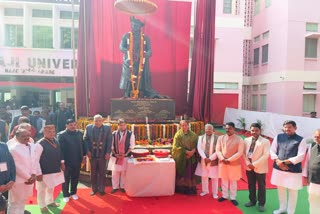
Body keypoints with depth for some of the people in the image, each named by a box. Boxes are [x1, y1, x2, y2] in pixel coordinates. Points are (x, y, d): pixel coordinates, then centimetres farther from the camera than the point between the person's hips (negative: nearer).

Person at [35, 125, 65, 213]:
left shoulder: (56, 142, 1)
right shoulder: (40, 144, -21)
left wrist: (62, 163, 12)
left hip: (55, 170, 7)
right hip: (44, 172, -7)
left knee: (51, 187, 25)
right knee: (42, 189, 12)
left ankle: (50, 201, 45)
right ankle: (42, 206, 31)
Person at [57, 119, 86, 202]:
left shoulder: (80, 133, 1)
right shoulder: (61, 135, -11)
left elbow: (82, 145, 7)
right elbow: (60, 148, -13)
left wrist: (84, 155, 5)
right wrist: (62, 160, -15)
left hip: (77, 160, 4)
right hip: (67, 161, -4)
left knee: (75, 178, 16)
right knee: (66, 179, 11)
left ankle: (73, 193, 34)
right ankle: (65, 195, 27)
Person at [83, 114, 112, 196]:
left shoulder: (107, 128, -3)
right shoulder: (89, 127, 0)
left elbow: (109, 141, -3)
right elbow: (85, 139, 2)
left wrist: (108, 152, -9)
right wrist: (87, 151, -7)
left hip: (103, 154, -1)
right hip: (92, 154, 1)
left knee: (102, 173, 9)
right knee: (93, 173, 12)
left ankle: (101, 189, 22)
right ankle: (94, 189, 25)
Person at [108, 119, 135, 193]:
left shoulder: (130, 134, -3)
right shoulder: (114, 134, 1)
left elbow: (131, 146, -3)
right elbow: (111, 145, 4)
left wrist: (126, 154, -11)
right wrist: (115, 154, -7)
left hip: (125, 156, -1)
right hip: (115, 156, 1)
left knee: (124, 172, 7)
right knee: (115, 172, 6)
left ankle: (123, 187, 21)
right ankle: (115, 187, 20)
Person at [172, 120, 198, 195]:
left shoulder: (193, 134, 6)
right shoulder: (178, 134, -4)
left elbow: (196, 144, 3)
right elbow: (176, 146, -11)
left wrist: (193, 151, -15)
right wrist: (186, 152, -16)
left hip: (191, 158, 2)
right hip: (181, 157, -2)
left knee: (190, 173, 5)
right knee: (181, 173, 4)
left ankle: (190, 189, 16)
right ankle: (180, 188, 16)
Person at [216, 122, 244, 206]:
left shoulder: (239, 139, -7)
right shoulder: (220, 138, 1)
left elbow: (240, 152, -11)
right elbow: (218, 150, 1)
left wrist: (229, 160, -17)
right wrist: (222, 159, -14)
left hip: (234, 164, -2)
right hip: (222, 163, 3)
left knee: (233, 181, 9)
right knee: (224, 180, 13)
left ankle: (233, 198, 23)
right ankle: (224, 196, 28)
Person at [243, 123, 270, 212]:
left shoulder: (265, 141, -9)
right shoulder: (246, 140, 3)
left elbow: (266, 155, -15)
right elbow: (244, 153, 4)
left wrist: (255, 164, -18)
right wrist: (248, 163, -9)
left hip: (260, 168, -4)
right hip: (249, 167, 4)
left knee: (261, 186, 9)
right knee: (251, 185, 16)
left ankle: (261, 204, 24)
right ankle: (252, 201, 33)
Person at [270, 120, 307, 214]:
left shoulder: (301, 140, -8)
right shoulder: (278, 137, 1)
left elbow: (300, 156, -14)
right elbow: (272, 150, 4)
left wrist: (284, 162, -19)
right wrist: (277, 161, -13)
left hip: (294, 171, -3)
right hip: (278, 168, 4)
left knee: (292, 192, 9)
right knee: (280, 189, 18)